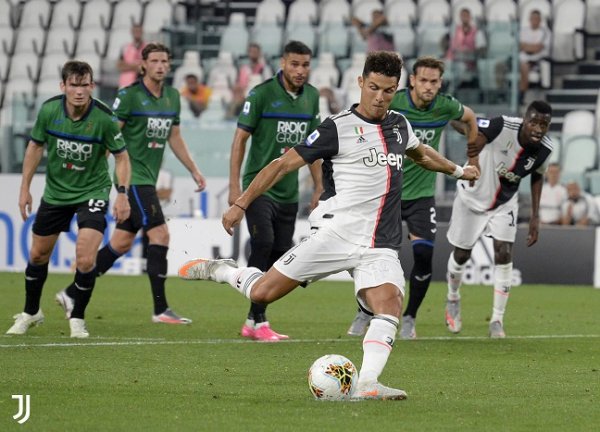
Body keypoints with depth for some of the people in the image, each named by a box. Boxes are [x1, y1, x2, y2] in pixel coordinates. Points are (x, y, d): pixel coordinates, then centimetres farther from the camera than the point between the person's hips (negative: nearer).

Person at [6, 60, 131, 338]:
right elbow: (36, 146, 2)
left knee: (85, 260, -17)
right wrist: (25, 188, 2)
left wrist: (122, 194, -20)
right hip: (55, 191, 3)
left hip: (92, 191, -3)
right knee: (38, 255, 12)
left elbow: (121, 157, -9)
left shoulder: (104, 118, -22)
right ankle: (30, 313, 36)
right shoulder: (49, 110, -14)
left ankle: (77, 318, 6)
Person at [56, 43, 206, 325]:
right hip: (133, 176, -8)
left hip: (148, 179, 8)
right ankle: (161, 309, -12)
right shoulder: (129, 96, -10)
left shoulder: (172, 96, 12)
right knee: (159, 234, -15)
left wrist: (194, 170, 21)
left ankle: (71, 294, 18)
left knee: (122, 242, 9)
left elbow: (174, 138, 23)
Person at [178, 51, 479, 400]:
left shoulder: (399, 124, 14)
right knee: (262, 293, -8)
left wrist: (458, 171, 52)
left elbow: (421, 153, 39)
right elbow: (284, 164, -3)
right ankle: (222, 271, 23)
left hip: (381, 247, 4)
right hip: (336, 233, -4)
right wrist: (241, 204, -7)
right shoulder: (338, 128, -4)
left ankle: (367, 384, -32)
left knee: (390, 307, -23)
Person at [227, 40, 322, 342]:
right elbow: (240, 138, -8)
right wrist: (234, 186, -13)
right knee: (263, 244, -19)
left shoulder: (311, 97, 6)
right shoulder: (262, 94, -11)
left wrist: (319, 187, 13)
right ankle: (259, 322, -15)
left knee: (280, 255, 5)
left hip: (288, 191, 6)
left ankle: (252, 323, 15)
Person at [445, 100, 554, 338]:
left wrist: (535, 216, 4)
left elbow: (537, 177, 4)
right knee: (461, 254, 10)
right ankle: (453, 300, 41)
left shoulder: (544, 149, -17)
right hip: (473, 196, -3)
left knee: (504, 254, -12)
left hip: (505, 204, 3)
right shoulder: (503, 127, -33)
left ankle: (497, 320, -1)